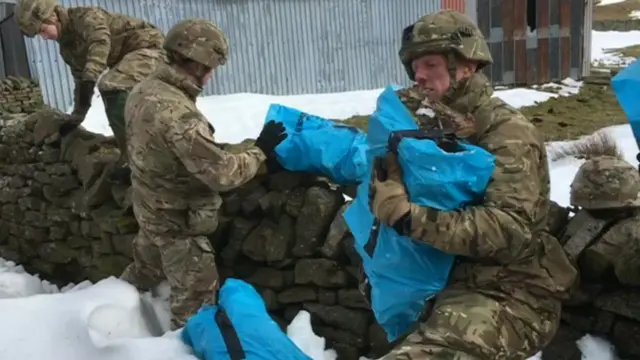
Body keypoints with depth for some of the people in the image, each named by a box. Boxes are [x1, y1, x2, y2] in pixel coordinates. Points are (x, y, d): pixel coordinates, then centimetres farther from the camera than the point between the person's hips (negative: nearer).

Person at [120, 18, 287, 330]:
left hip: (150, 208, 9)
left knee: (143, 272, 32)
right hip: (178, 219, -9)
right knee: (196, 295, 11)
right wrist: (261, 151, -17)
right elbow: (222, 174, -31)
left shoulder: (143, 90, -6)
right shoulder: (179, 115, -35)